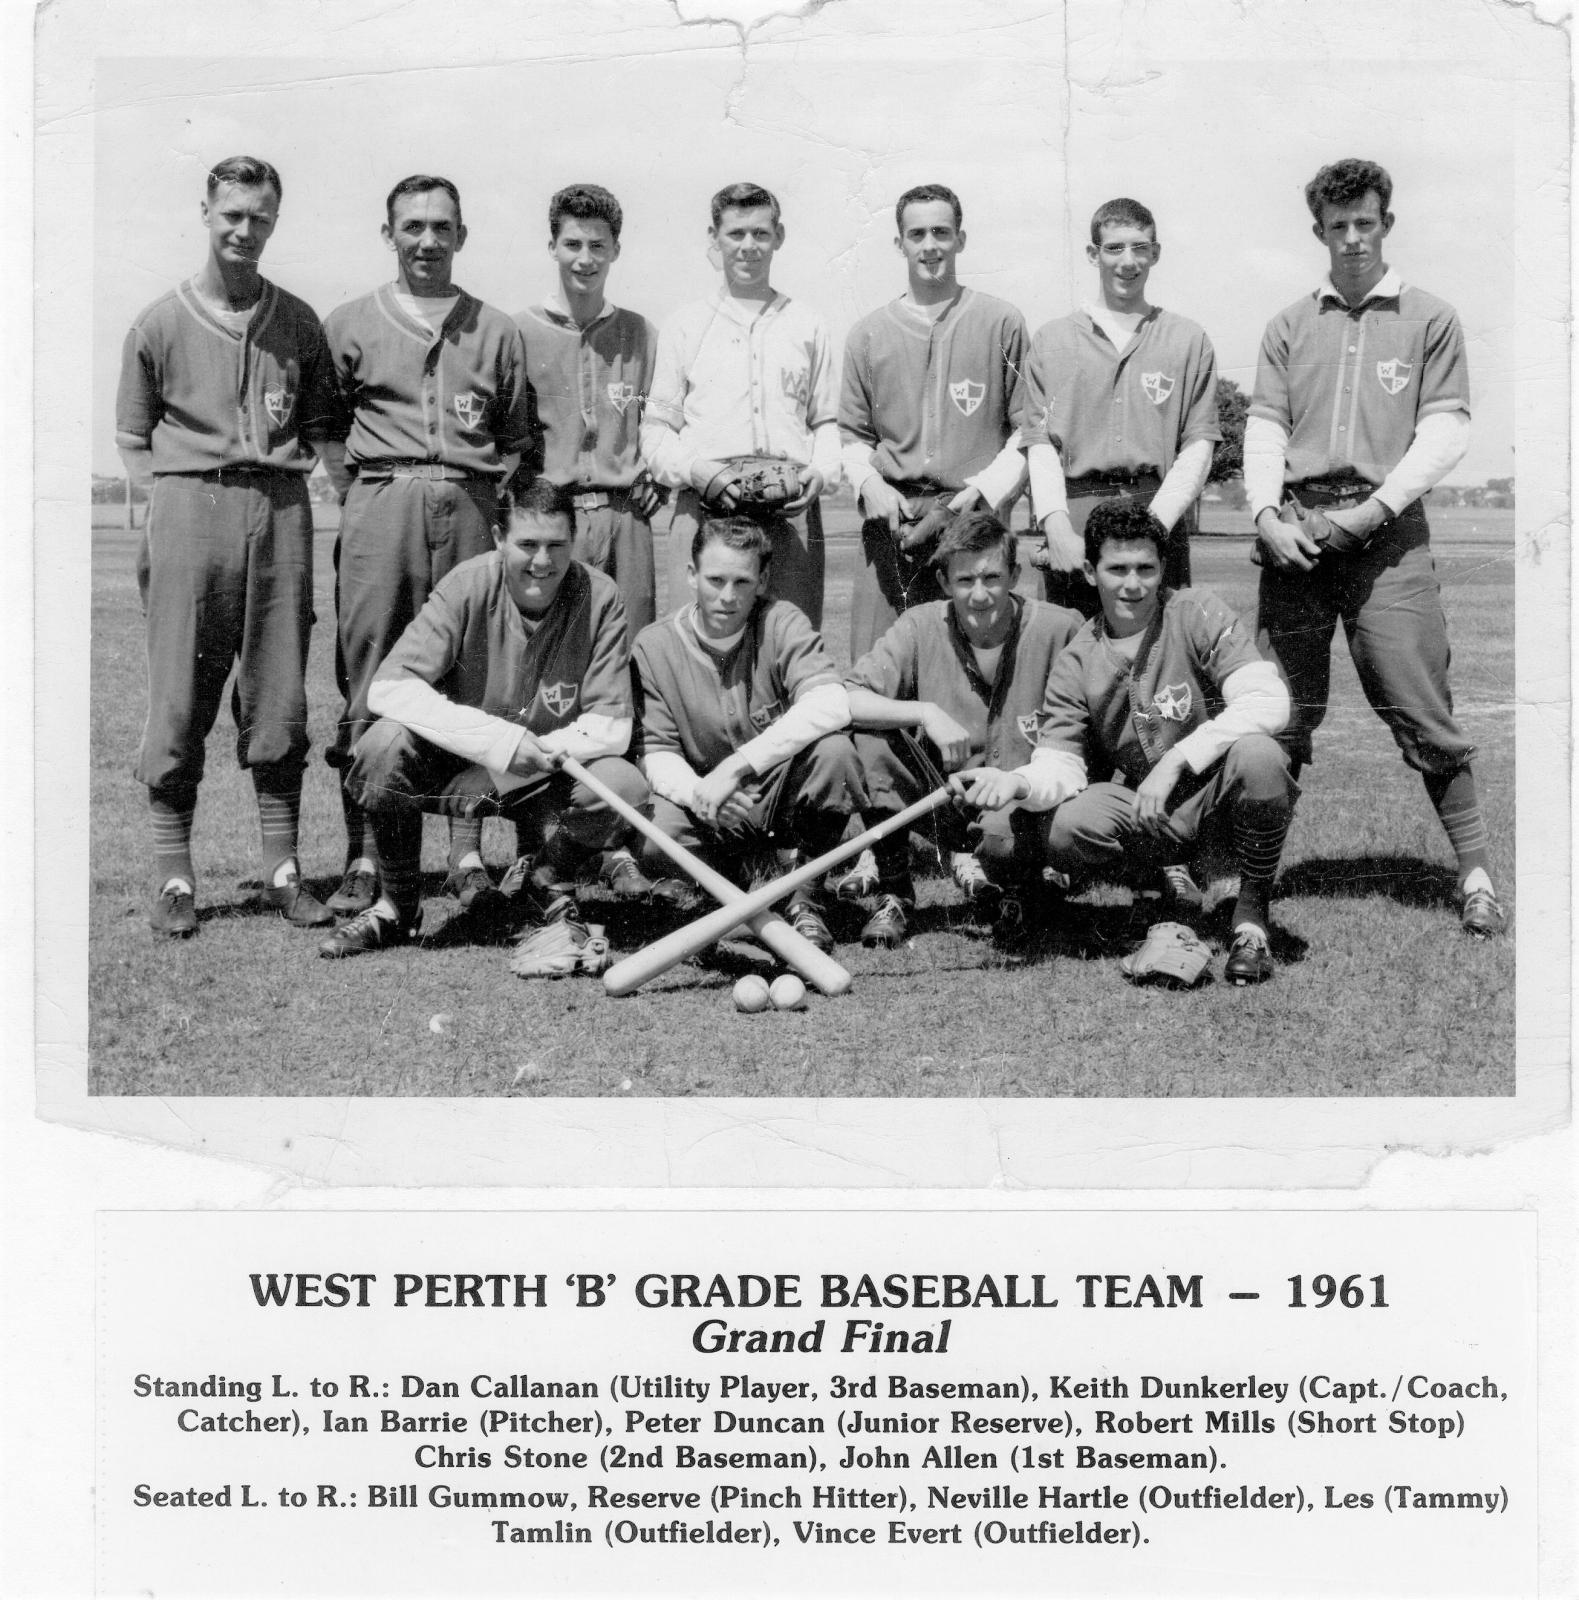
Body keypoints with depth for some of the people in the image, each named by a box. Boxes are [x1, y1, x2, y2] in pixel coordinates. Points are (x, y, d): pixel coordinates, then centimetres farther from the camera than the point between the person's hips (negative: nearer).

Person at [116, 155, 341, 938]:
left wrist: (292, 460, 3)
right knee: (179, 700, -3)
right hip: (189, 509, -2)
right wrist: (175, 495, -2)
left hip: (280, 512, 2)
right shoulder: (160, 322, 6)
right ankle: (174, 875, 3)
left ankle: (282, 867, 10)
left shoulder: (298, 322, 12)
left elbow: (322, 420, 19)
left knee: (279, 697, 3)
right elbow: (131, 437, 8)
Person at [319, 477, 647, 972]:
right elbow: (388, 688, -26)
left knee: (626, 787, -29)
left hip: (551, 776, 1)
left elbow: (612, 726, -13)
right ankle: (396, 907, -5)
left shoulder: (600, 599, -14)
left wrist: (543, 749, -30)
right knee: (385, 743, -30)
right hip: (457, 764, 0)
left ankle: (546, 884, 5)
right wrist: (496, 738, -35)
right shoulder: (467, 586, -16)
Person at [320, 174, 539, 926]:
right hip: (379, 506, -1)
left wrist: (491, 491, 3)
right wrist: (361, 492, 2)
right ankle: (364, 856, 0)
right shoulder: (351, 324, 11)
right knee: (368, 684, -4)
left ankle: (467, 853, 3)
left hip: (468, 511, 1)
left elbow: (520, 438, 17)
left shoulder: (496, 331, 15)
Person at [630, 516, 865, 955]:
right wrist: (696, 792, -32)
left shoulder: (781, 623, -10)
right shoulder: (654, 646, -5)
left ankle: (803, 897, -9)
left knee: (833, 751, -31)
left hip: (784, 794, 0)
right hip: (706, 812, 0)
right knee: (655, 843, -32)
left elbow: (830, 704, -28)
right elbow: (658, 754, -7)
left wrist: (736, 766, -35)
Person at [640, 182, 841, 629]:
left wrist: (820, 473, -3)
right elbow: (656, 430, 10)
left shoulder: (808, 328, 19)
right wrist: (700, 472, -9)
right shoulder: (684, 327, 14)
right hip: (706, 508, -1)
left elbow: (827, 422, 18)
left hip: (791, 510, 1)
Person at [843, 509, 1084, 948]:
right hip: (949, 799, 3)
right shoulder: (921, 627, -6)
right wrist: (926, 712, -28)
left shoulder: (1060, 630, -10)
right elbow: (839, 699, -15)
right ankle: (893, 893, -6)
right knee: (870, 737, -20)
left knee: (1004, 845, -37)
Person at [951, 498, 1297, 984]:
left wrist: (1175, 760, -27)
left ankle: (1253, 909, -11)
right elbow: (1060, 766, -7)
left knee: (1257, 756, -35)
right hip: (1148, 816, 2)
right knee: (1062, 829, -26)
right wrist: (1018, 782, -32)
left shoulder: (1197, 615, -8)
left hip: (1218, 788, -2)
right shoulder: (1075, 664, 0)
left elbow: (1268, 702, -21)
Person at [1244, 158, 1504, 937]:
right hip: (1294, 532, 2)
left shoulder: (1429, 319, 10)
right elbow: (1264, 426, 11)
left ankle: (1476, 872, -1)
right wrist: (1266, 512, -6)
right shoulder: (1289, 326, 18)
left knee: (1420, 709, -7)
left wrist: (1377, 506, -10)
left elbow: (1445, 430, 2)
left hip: (1386, 530, -2)